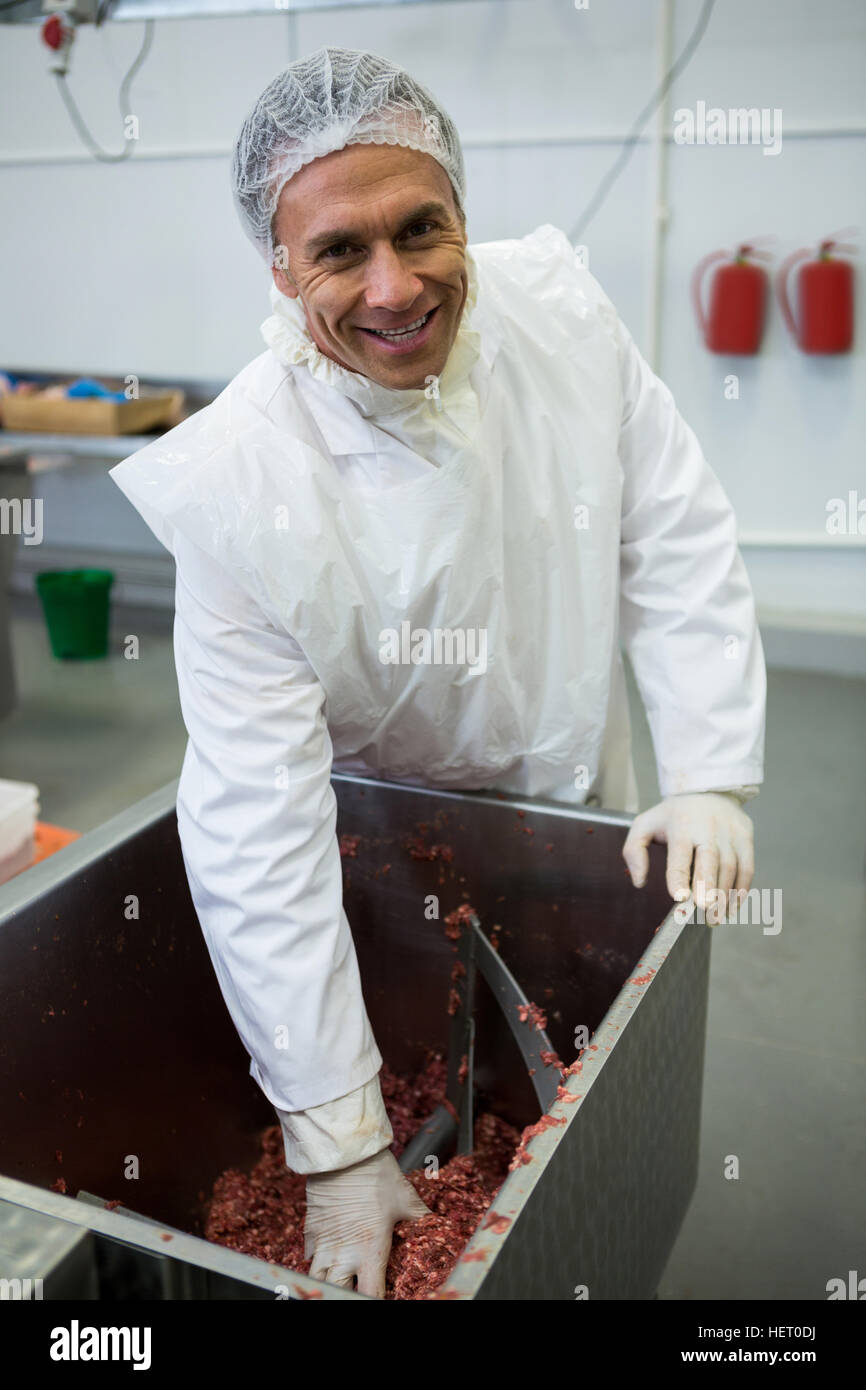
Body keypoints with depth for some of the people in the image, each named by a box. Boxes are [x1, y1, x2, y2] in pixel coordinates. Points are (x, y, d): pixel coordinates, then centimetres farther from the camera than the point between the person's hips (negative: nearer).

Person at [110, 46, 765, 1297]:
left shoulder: (560, 310, -19)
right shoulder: (240, 486, -30)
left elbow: (677, 544, -10)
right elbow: (258, 833, -30)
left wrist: (712, 775, -18)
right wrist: (340, 1146, -27)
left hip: (580, 806, 4)